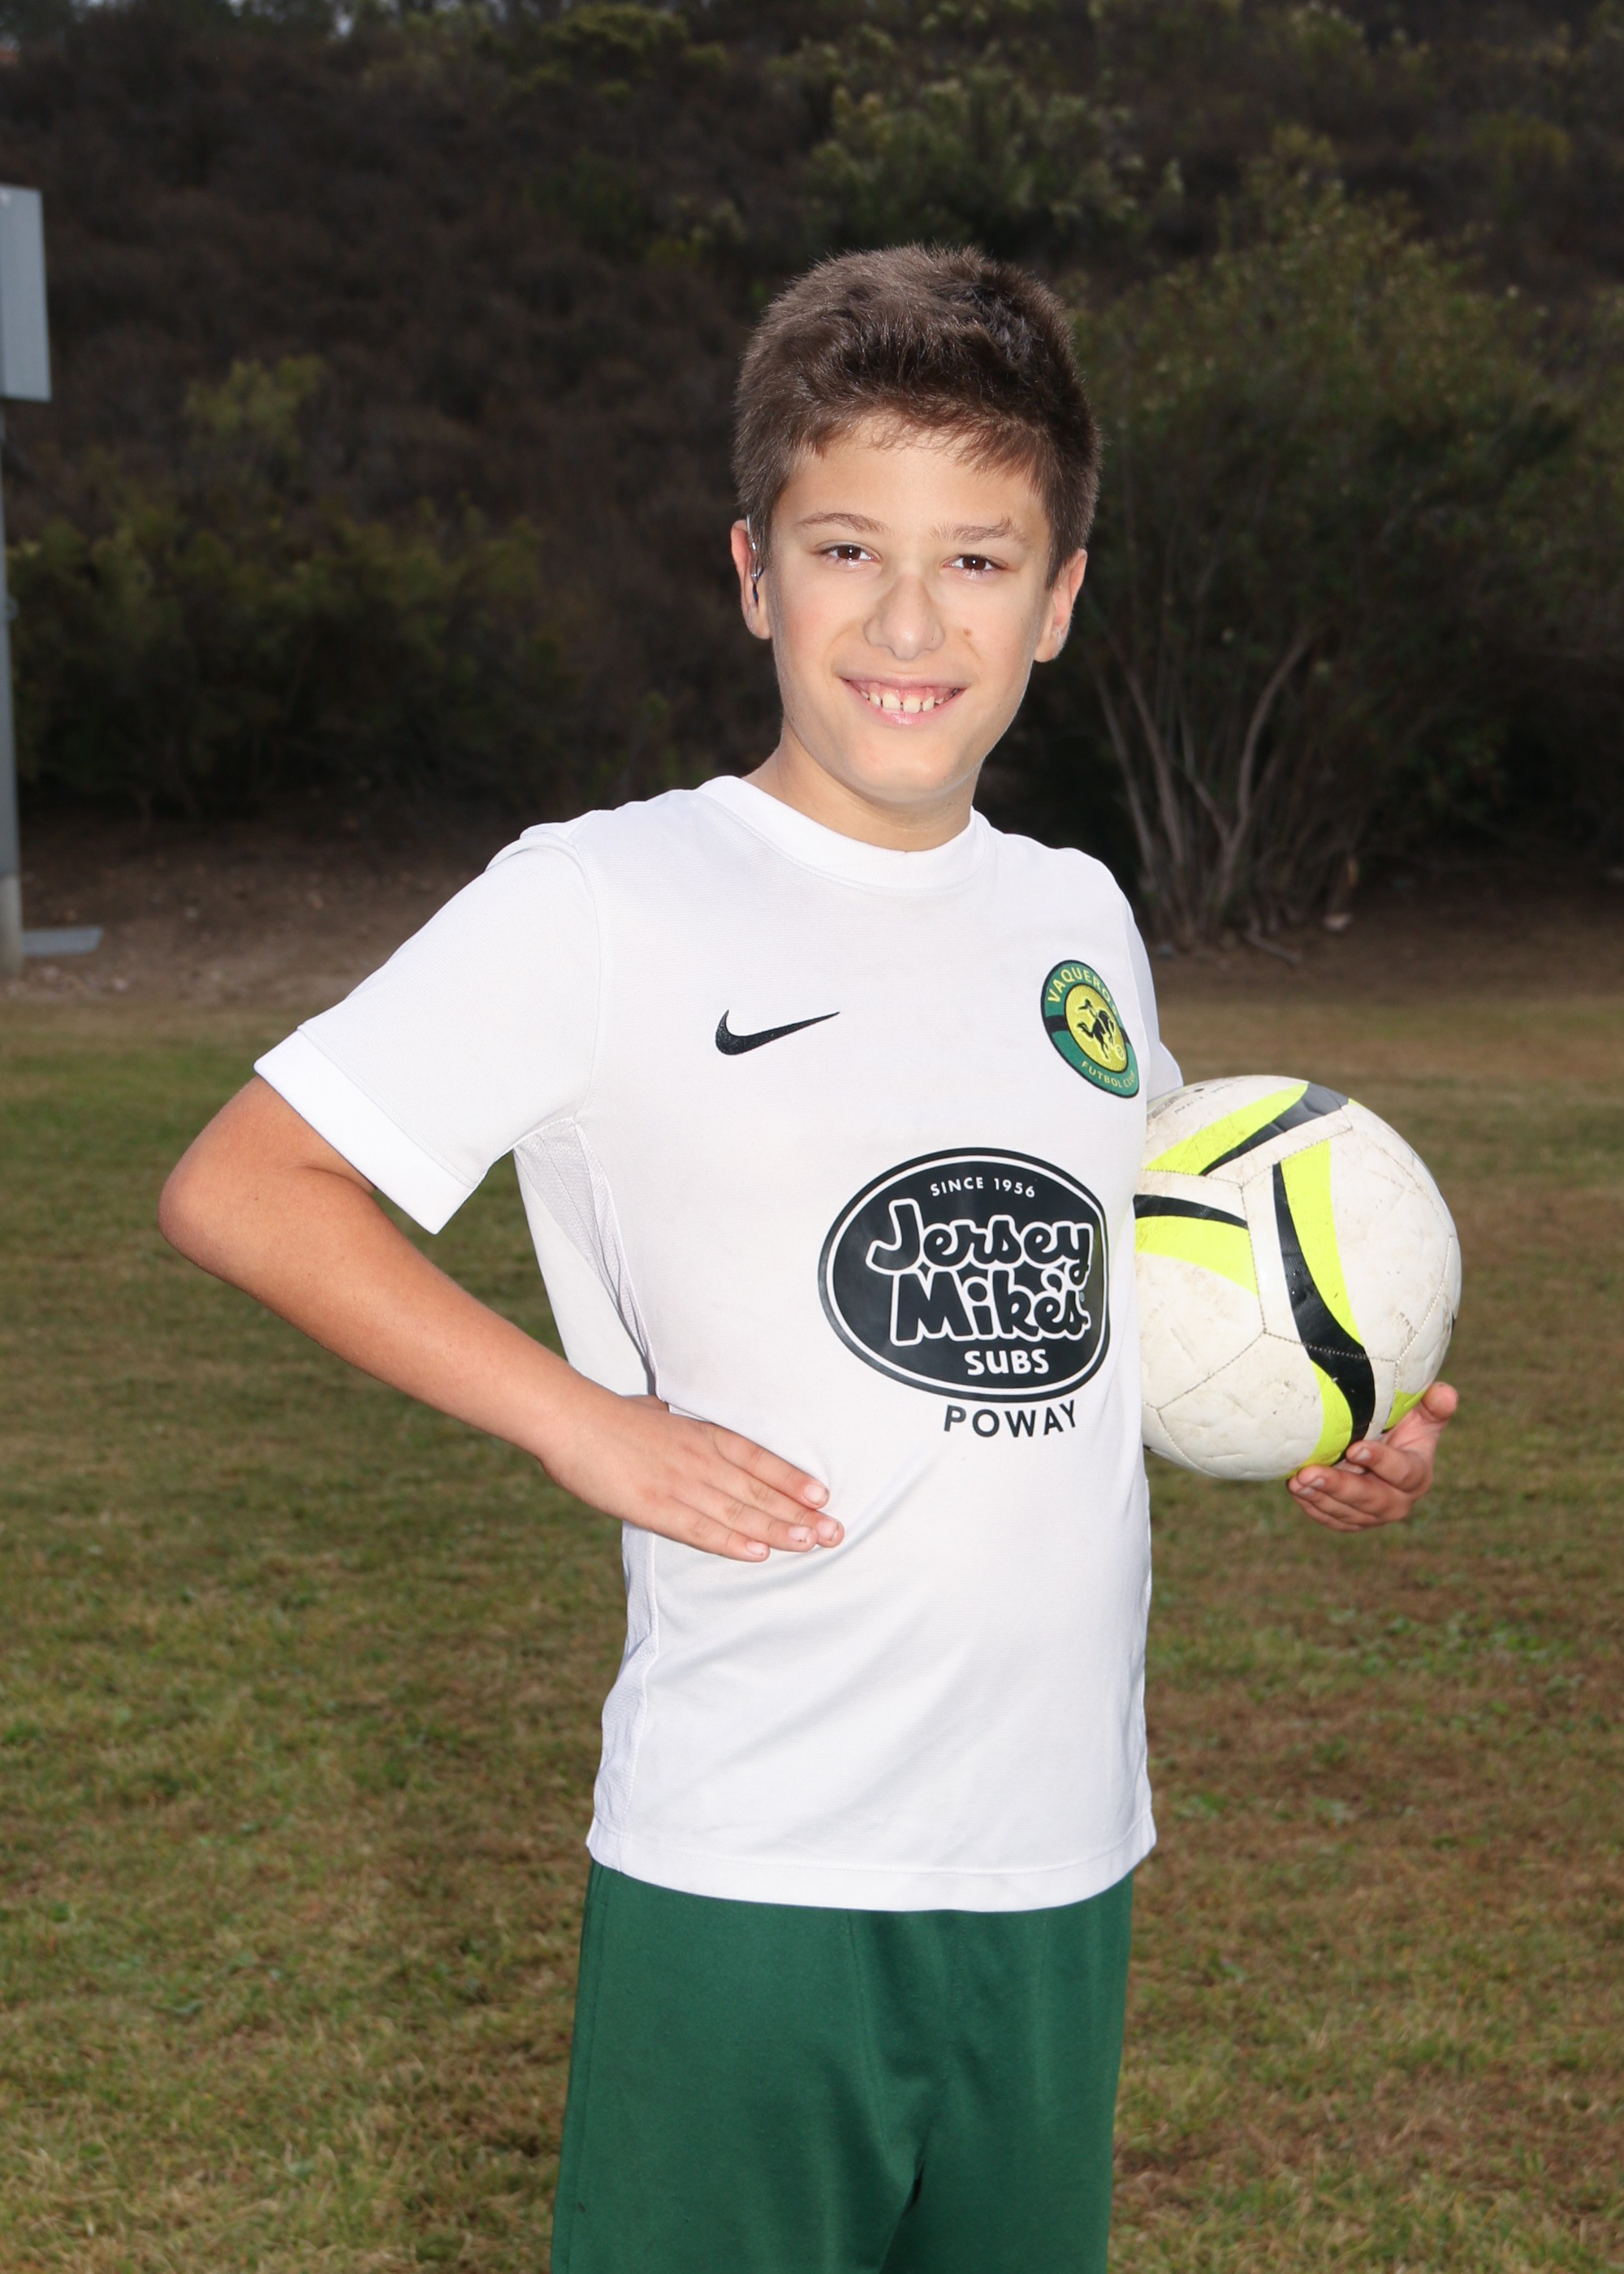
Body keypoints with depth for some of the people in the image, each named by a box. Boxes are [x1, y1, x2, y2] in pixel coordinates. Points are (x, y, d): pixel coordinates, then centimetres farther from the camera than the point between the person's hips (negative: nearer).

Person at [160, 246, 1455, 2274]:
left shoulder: (1082, 924, 10)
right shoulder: (605, 906, -8)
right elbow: (235, 1189, -10)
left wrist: (1316, 1441, 5)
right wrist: (590, 1427, -17)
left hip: (1064, 1868, 6)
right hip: (750, 1876, -5)